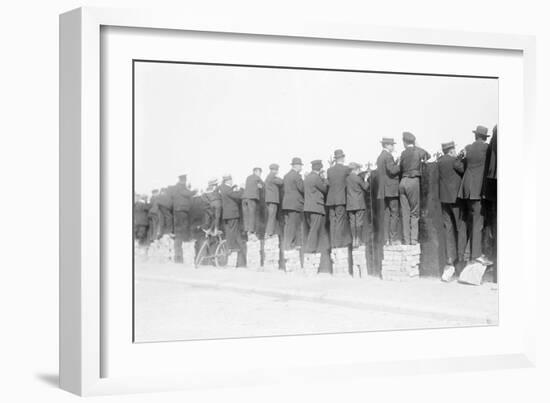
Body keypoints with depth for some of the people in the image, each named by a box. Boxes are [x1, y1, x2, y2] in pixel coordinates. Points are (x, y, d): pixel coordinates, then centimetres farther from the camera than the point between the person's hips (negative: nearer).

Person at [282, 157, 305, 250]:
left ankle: (285, 244, 10)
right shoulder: (297, 176, -10)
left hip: (286, 204, 8)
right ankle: (290, 244, -8)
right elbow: (302, 189, -16)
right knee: (295, 225, -6)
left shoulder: (286, 176, 16)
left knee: (288, 225, 10)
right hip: (296, 204, -8)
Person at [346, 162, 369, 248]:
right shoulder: (358, 178, -10)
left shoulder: (346, 178, 3)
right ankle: (358, 240, 1)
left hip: (349, 204, 5)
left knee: (352, 222, 6)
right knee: (359, 221, 1)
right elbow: (365, 188, -1)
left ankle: (353, 241, 5)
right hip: (359, 203, -5)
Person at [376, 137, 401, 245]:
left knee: (387, 214, 8)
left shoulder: (380, 157, 17)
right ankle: (393, 238, -8)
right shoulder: (388, 156, -12)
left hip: (384, 190, 9)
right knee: (394, 213, -6)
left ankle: (387, 239, 7)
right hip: (391, 189, -9)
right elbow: (392, 170, -22)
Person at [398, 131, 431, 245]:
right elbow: (428, 156, 18)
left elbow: (400, 168, 10)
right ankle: (413, 239, -5)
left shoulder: (404, 153, 7)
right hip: (413, 181, -3)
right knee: (414, 212, 1)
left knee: (405, 212, 5)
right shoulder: (418, 151, -1)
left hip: (403, 181, 3)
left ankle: (406, 239, 4)